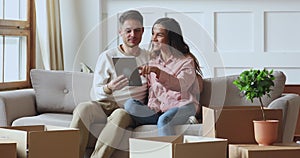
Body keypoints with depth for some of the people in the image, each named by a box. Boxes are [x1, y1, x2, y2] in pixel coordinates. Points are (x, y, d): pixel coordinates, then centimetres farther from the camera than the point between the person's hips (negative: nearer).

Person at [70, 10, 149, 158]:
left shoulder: (149, 58, 14)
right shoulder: (107, 57, 8)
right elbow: (95, 94, 1)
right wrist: (109, 88, -21)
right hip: (105, 106, 1)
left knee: (120, 115, -38)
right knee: (83, 108, -33)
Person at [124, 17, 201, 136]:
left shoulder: (186, 61, -3)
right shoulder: (153, 62, 17)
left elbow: (180, 85, -24)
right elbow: (152, 93, 14)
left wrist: (157, 71, -38)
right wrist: (153, 107, -9)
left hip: (182, 108, -6)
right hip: (159, 110, 6)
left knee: (163, 120, -38)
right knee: (130, 104, -20)